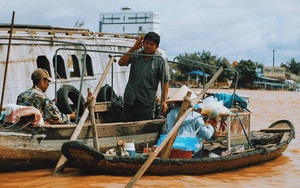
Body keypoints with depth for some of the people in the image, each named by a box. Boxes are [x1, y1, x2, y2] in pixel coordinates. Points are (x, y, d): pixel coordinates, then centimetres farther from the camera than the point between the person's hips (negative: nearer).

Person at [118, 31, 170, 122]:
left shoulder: (160, 62, -6)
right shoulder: (135, 55, 3)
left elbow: (165, 82, -5)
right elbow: (121, 63, -5)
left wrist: (164, 101, -10)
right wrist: (133, 48, -9)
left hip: (146, 102, -3)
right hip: (130, 99, 3)